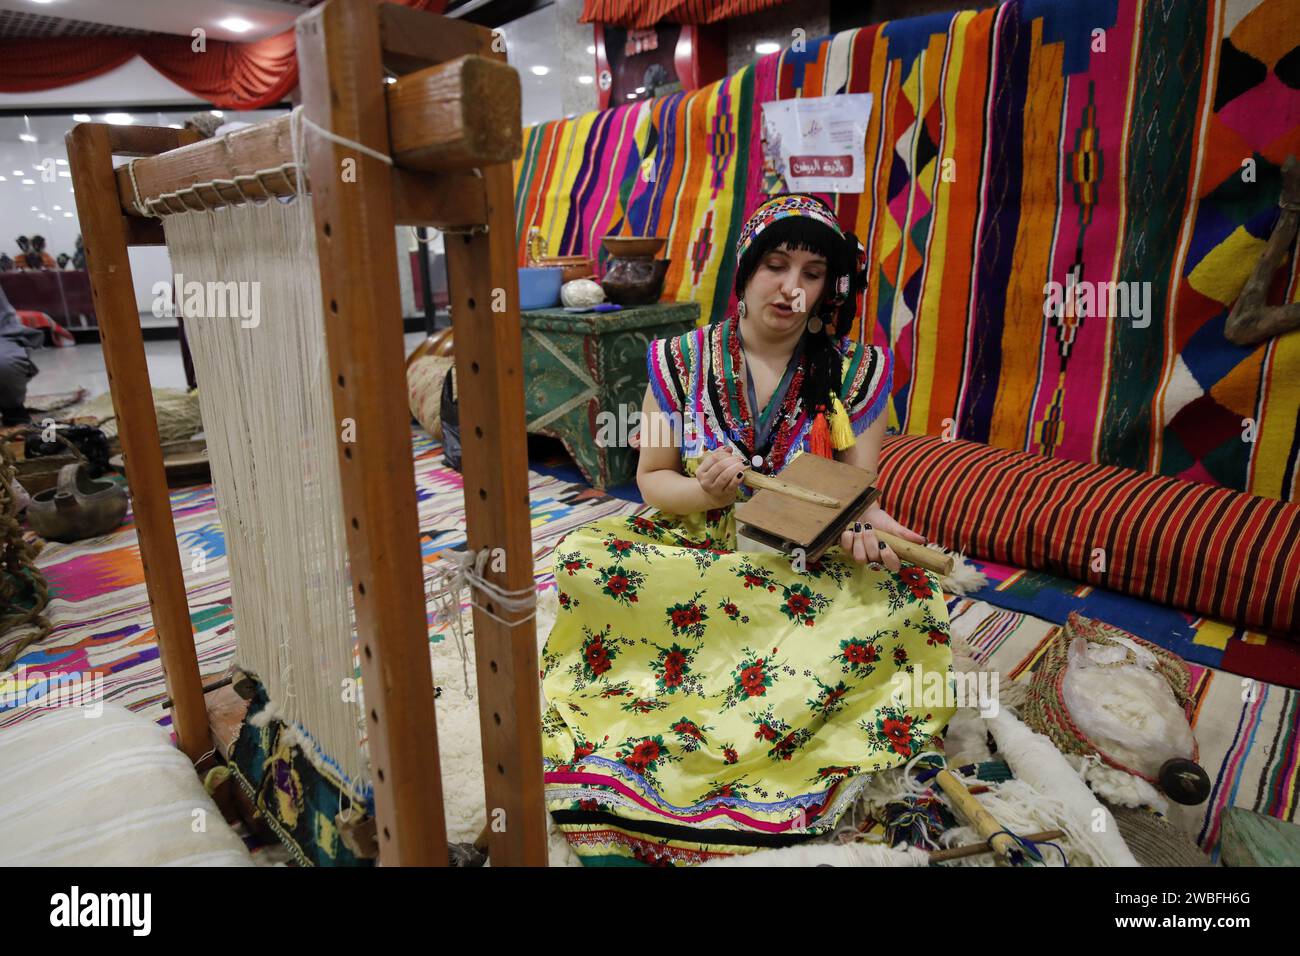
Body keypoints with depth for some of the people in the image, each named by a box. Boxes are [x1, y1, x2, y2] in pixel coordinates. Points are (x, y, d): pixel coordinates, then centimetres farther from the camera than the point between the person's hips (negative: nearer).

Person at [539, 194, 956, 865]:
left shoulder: (856, 372, -1)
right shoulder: (683, 360, -2)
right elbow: (651, 480, 1)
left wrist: (861, 525, -25)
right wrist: (701, 492, -21)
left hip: (808, 569, 1)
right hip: (693, 553, 0)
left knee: (903, 601, -29)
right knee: (582, 557, -26)